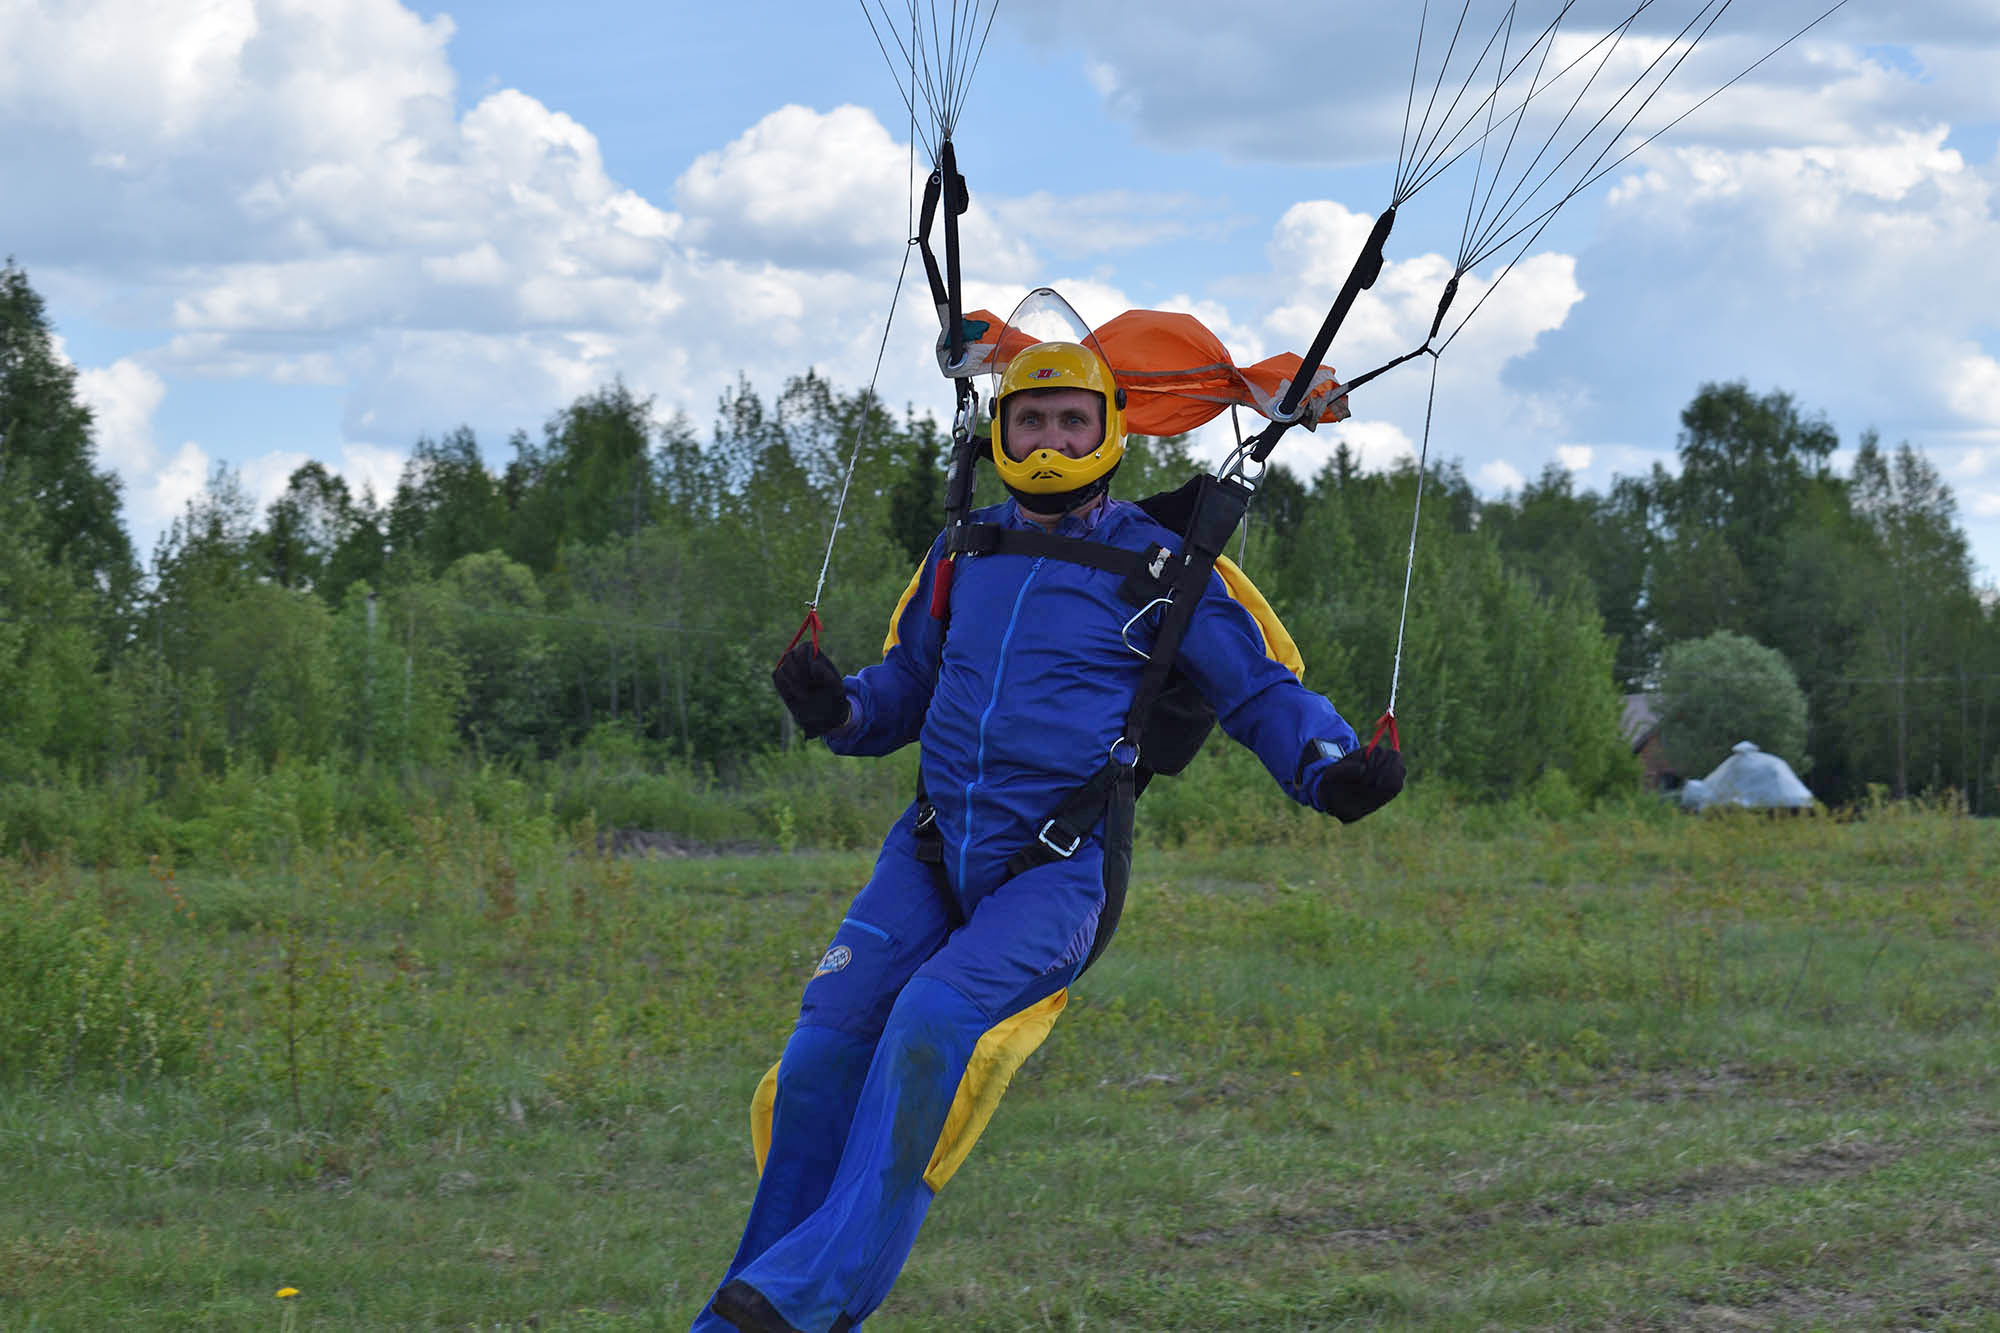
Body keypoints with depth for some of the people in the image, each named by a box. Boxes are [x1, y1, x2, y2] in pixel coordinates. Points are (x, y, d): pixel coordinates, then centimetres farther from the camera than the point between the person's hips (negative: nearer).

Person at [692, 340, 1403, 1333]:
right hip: (932, 847, 4)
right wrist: (835, 708, 2)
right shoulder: (965, 550, 15)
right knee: (824, 1045, -13)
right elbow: (904, 688, 25)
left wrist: (1332, 770, -15)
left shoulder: (1156, 566, 2)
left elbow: (1261, 693, 5)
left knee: (933, 1017, -29)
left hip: (1056, 868, -4)